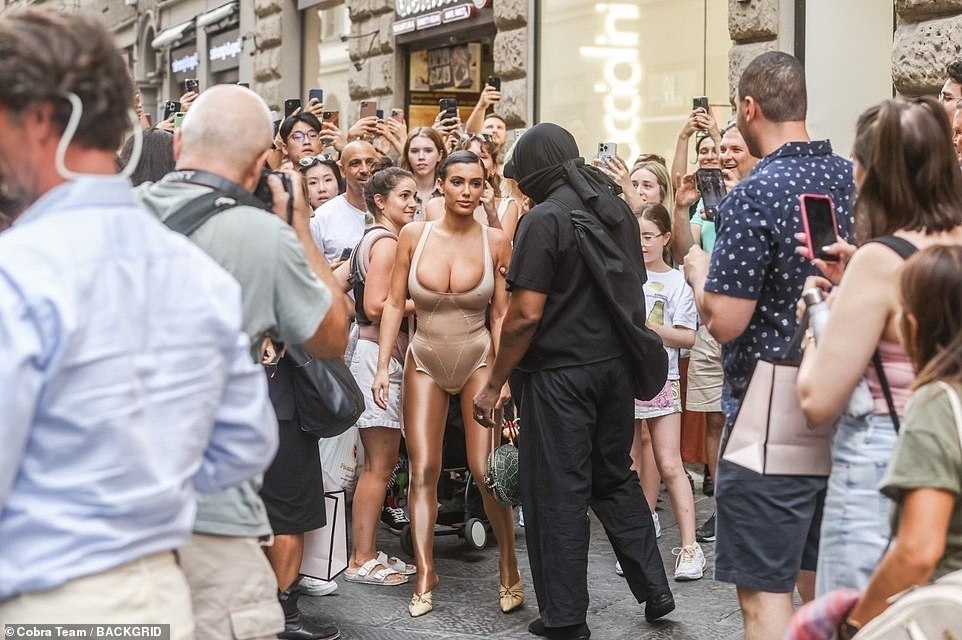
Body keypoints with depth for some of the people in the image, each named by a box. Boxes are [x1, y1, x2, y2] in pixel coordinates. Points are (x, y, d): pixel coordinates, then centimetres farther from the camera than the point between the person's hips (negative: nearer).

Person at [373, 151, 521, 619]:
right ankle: (424, 575, 8)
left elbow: (502, 314, -4)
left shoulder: (496, 242, -7)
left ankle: (509, 569, 14)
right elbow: (394, 304, -1)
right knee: (423, 470, 0)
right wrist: (382, 366, -6)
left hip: (478, 361, -2)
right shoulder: (414, 235, -4)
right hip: (424, 362, 2)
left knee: (486, 470, -5)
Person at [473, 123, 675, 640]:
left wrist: (493, 384, -10)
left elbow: (526, 314, -18)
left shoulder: (544, 219, -14)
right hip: (615, 363, 7)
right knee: (615, 479, 20)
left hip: (561, 371, -7)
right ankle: (653, 589, 22)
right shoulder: (616, 207, 8)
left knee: (558, 493, 2)